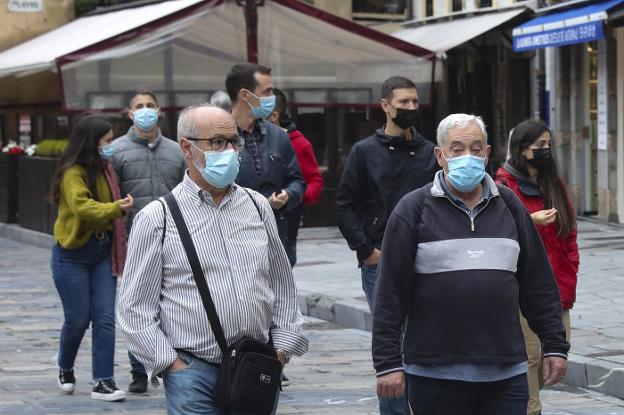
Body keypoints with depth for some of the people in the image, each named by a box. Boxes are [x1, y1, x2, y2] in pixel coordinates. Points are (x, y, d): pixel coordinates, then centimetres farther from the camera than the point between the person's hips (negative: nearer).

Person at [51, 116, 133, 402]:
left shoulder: (105, 169, 9)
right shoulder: (73, 173, -14)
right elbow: (83, 207, -29)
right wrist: (117, 208, -37)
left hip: (103, 252, 6)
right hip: (73, 254, -6)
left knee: (105, 318, -2)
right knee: (78, 319, 1)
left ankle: (103, 381, 1)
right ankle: (65, 370, 28)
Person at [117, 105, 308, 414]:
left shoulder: (258, 206, 12)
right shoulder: (157, 218, -2)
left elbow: (283, 285, 18)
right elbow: (135, 308, -3)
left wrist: (281, 348, 9)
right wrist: (172, 365, -8)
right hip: (195, 373, -4)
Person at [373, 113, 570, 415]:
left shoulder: (508, 206, 12)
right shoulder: (413, 210, 1)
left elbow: (539, 284, 16)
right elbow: (390, 293, -2)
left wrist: (555, 345, 12)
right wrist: (387, 363, -7)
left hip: (505, 376, 3)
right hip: (435, 376, -2)